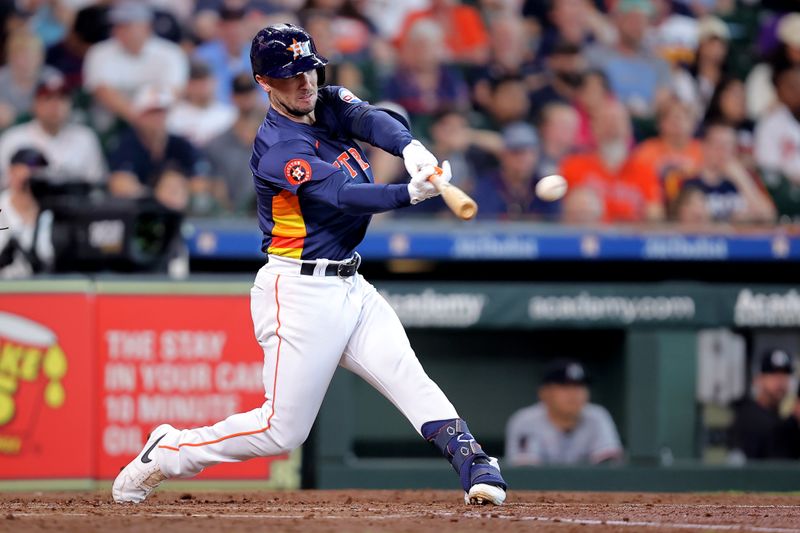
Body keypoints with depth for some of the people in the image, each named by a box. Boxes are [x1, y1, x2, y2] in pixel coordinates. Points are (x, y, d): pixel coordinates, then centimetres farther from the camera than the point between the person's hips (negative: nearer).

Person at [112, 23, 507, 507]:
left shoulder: (331, 105, 7)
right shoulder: (277, 150, -16)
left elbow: (372, 120, -14)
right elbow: (342, 195, -27)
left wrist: (411, 148, -36)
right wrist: (411, 193, -41)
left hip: (350, 285, 7)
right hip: (300, 292, -7)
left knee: (409, 378, -11)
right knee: (283, 430, -3)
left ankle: (475, 466, -19)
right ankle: (167, 454, 13)